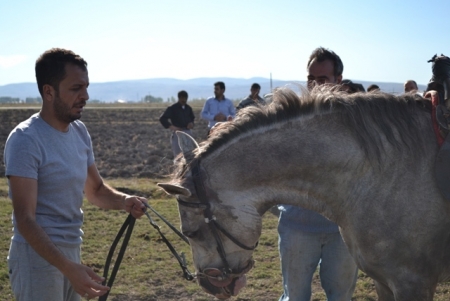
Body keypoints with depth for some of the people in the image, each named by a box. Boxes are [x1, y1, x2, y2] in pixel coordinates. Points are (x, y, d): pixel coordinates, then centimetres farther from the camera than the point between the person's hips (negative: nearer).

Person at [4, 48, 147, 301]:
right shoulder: (26, 139, -18)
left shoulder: (79, 131, 4)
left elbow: (95, 190, 13)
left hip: (72, 252, 7)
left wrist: (124, 200, -9)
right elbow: (25, 219, -22)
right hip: (38, 256, -7)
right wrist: (67, 267, -33)